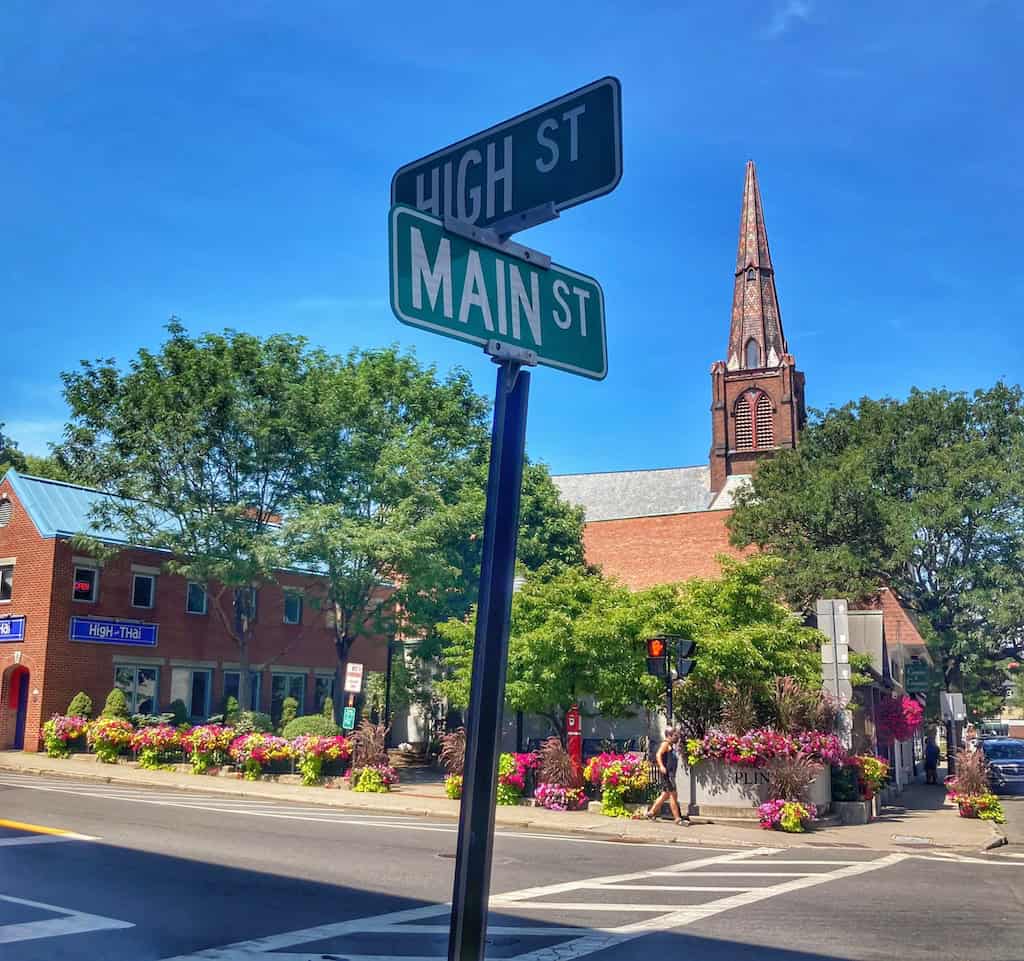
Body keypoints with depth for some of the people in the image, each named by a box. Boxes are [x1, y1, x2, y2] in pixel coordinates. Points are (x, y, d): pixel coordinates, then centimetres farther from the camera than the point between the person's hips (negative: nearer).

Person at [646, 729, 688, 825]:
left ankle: (651, 812, 23)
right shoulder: (666, 744, -9)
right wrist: (661, 766, -36)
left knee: (665, 795, 15)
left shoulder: (671, 745, 20)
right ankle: (678, 819, -6)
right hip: (667, 773, -10)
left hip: (671, 773, 10)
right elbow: (658, 754, -24)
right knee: (673, 795, -8)